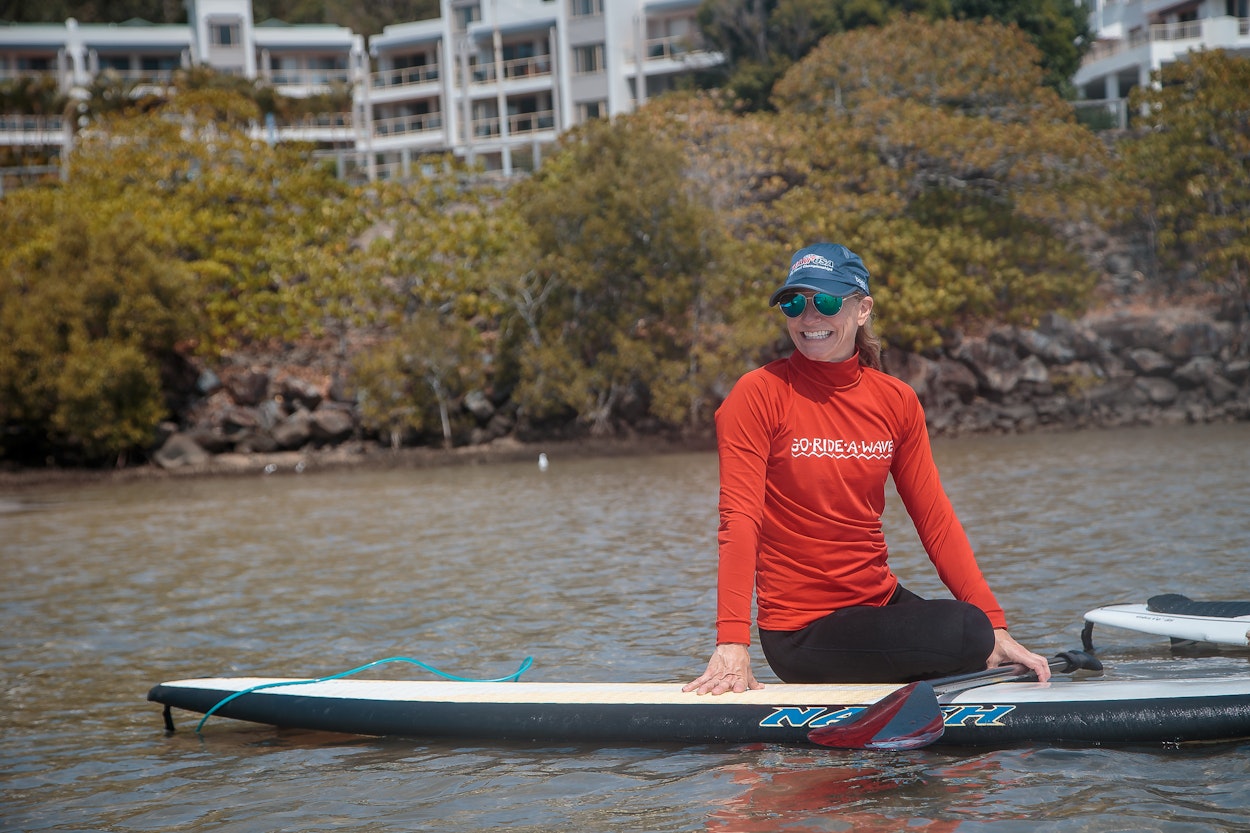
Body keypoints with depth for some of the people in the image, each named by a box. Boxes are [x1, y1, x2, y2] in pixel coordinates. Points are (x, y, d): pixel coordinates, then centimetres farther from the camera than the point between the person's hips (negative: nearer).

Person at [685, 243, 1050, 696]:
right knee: (967, 634, -25)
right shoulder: (759, 395, -10)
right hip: (801, 631, -6)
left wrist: (996, 627, -5)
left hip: (880, 600, 6)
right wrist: (733, 645, -27)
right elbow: (740, 522, -17)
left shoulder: (896, 400, 5)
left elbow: (936, 518, 4)